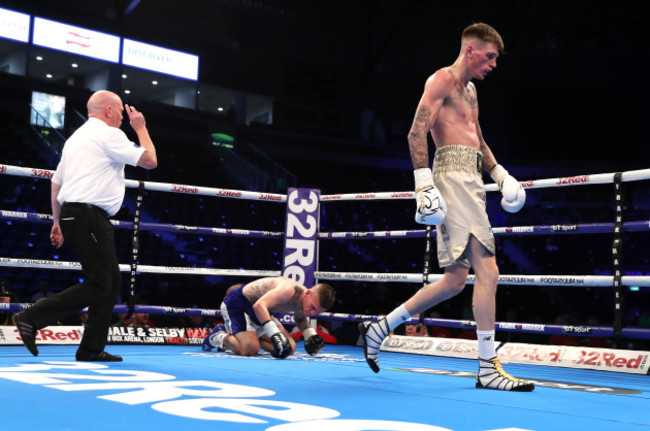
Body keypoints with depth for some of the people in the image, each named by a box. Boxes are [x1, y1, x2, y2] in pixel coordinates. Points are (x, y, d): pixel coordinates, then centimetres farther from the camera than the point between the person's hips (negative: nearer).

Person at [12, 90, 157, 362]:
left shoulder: (76, 137, 22)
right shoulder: (109, 135, -6)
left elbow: (56, 183, 22)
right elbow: (150, 161, -4)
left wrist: (58, 221, 26)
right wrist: (141, 128, 10)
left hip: (71, 215, 10)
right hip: (90, 217, -10)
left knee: (112, 283, 11)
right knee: (99, 285, -9)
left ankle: (91, 349, 10)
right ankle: (32, 318, -11)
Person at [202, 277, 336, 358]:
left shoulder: (307, 300, -8)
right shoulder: (288, 289, -36)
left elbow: (299, 318, 17)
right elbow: (259, 305, -49)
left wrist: (311, 335, -2)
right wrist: (276, 334, -55)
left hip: (258, 312, 9)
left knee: (290, 348, 4)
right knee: (250, 350, -28)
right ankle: (219, 337, 3)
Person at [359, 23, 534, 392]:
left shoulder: (470, 89, 27)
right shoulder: (442, 80, -3)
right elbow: (417, 132, -14)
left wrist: (500, 174, 22)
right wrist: (424, 184, -23)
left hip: (471, 182, 10)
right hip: (453, 175, -10)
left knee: (455, 281, 5)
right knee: (488, 272, -16)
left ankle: (379, 328, 14)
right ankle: (488, 368, -13)